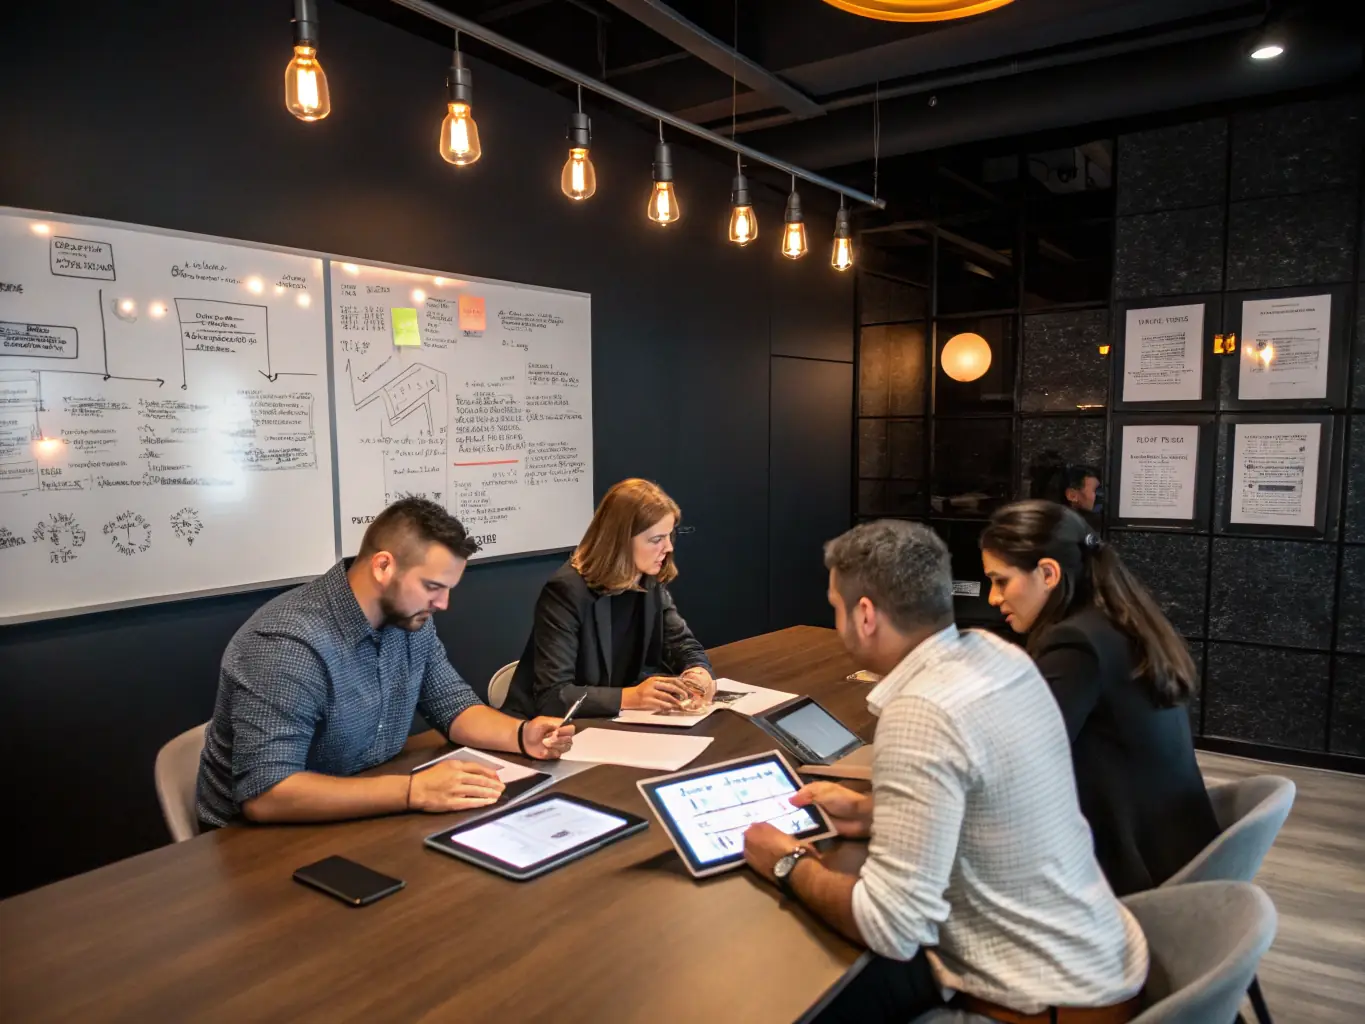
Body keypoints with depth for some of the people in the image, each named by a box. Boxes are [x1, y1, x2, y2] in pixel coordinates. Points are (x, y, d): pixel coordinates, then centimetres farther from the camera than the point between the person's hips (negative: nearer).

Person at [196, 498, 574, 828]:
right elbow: (264, 795, -33)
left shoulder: (410, 619, -4)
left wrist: (522, 734, -12)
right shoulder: (288, 644, -28)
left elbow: (453, 707, 7)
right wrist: (413, 791, -37)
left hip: (362, 817, 7)